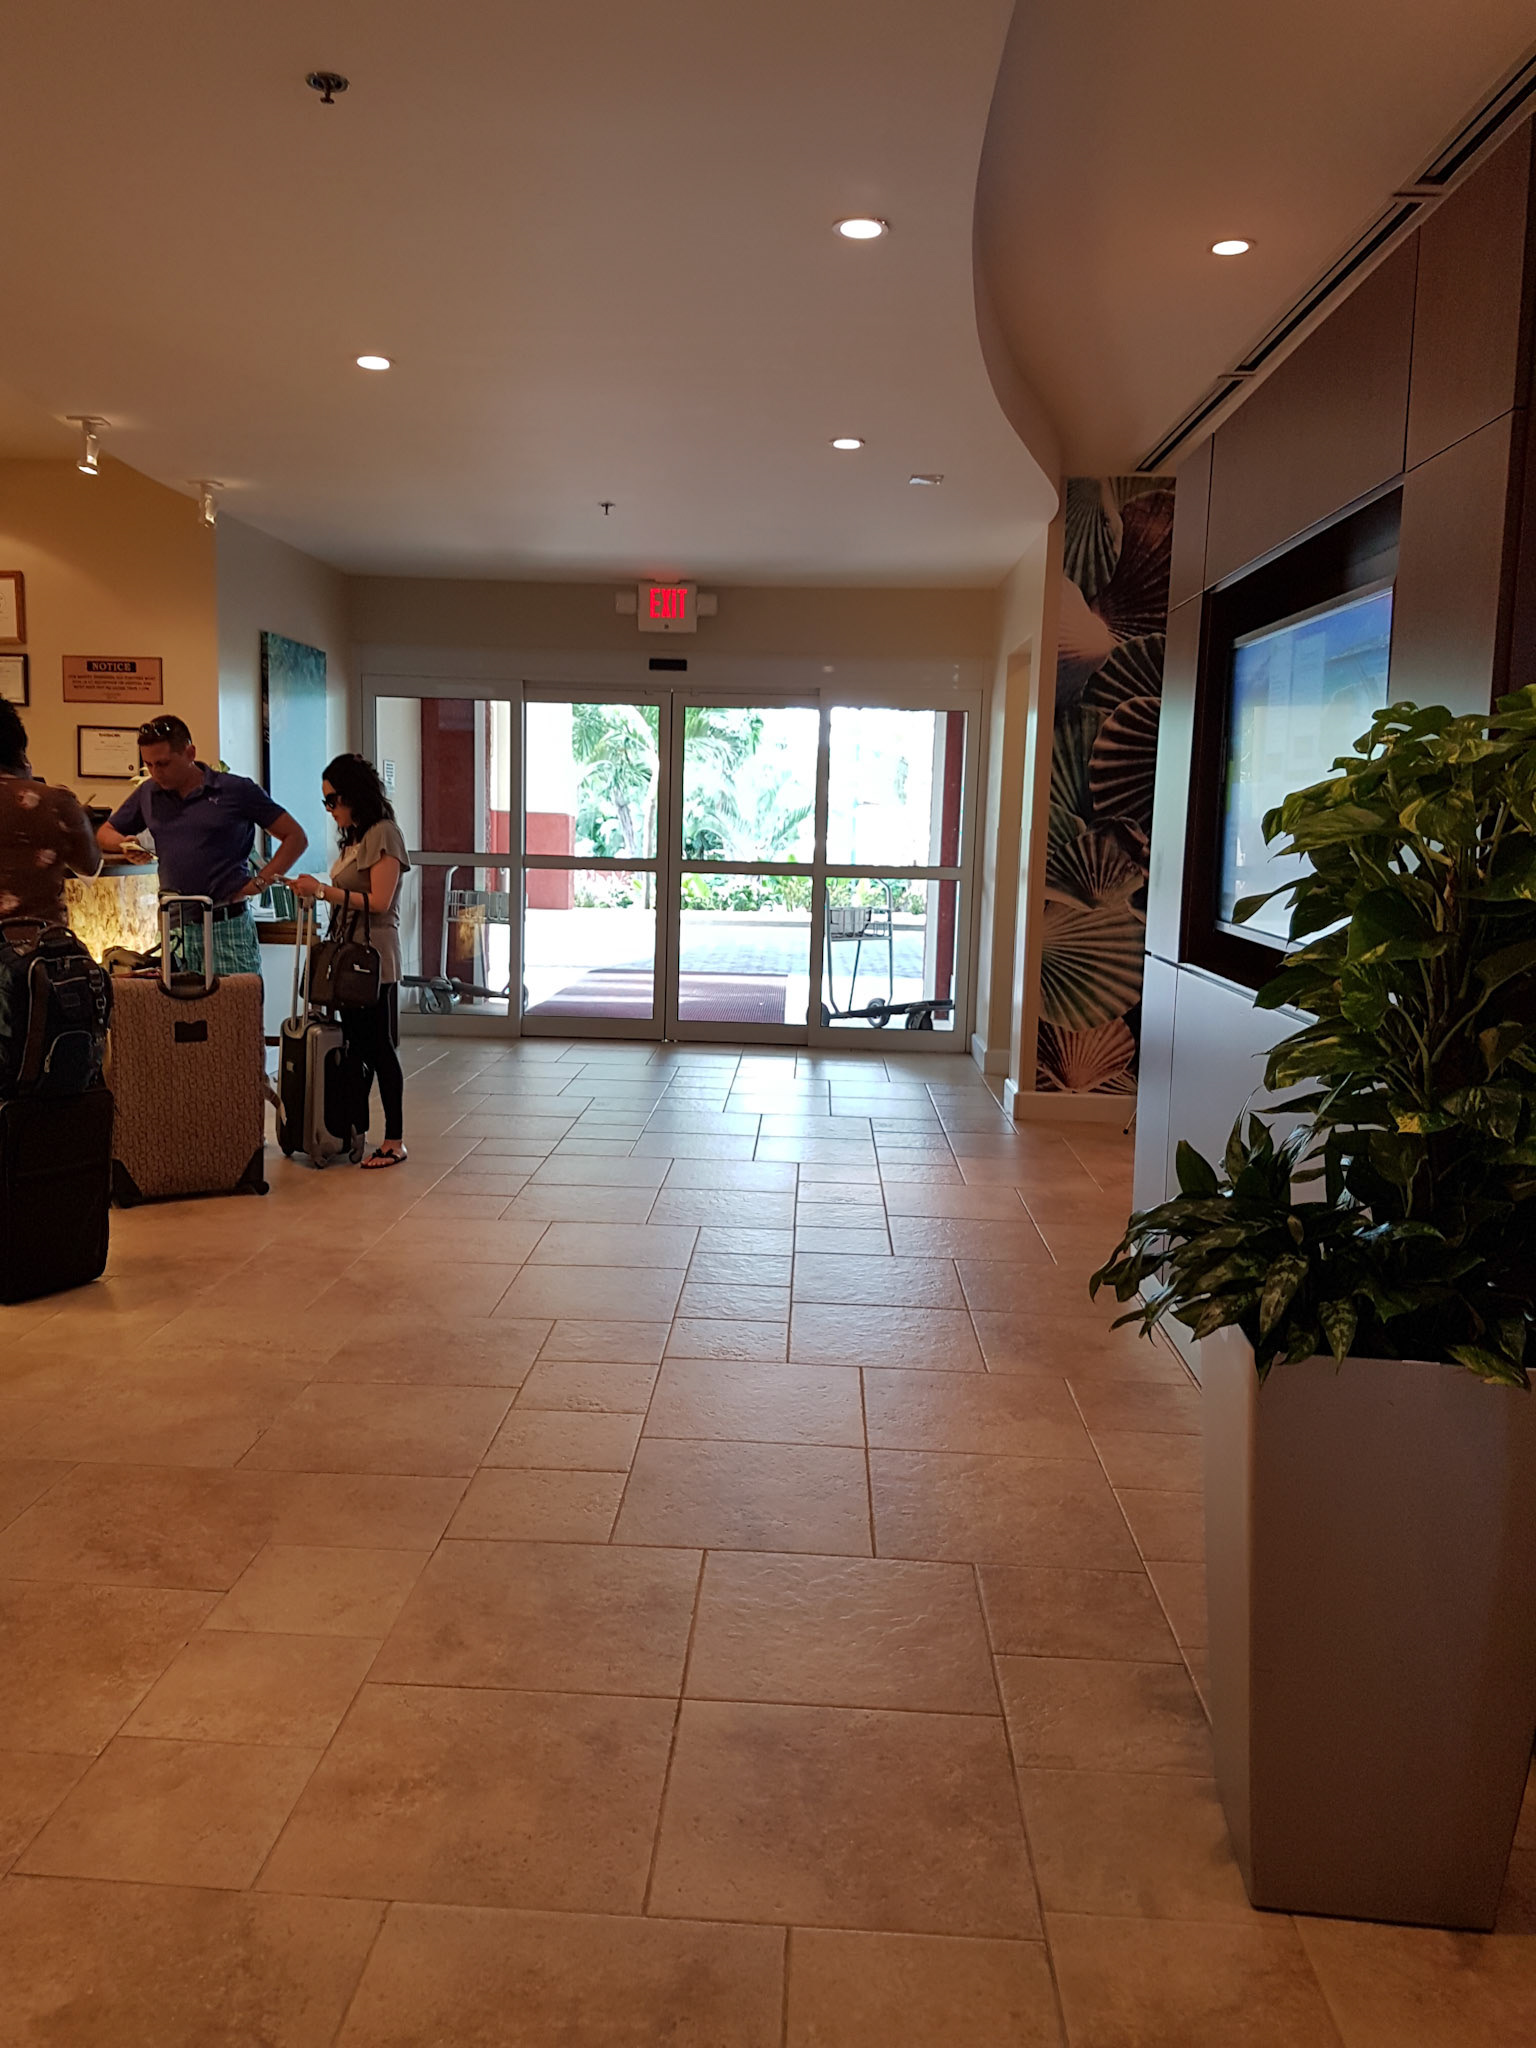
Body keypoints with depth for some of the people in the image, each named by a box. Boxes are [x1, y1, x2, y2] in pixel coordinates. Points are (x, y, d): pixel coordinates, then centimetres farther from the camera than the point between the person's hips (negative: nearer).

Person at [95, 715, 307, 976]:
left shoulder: (237, 790, -2)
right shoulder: (148, 794, 13)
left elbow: (296, 837, 0)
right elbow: (104, 834, 26)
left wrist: (261, 882, -7)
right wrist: (124, 844, 3)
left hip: (227, 924, -4)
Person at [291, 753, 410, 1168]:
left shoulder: (383, 834, -11)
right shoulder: (355, 837, 17)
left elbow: (379, 901, -18)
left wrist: (325, 891, -15)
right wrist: (317, 891, 7)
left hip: (373, 956, -9)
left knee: (379, 1048, -4)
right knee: (356, 1047, 12)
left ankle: (395, 1141, 3)